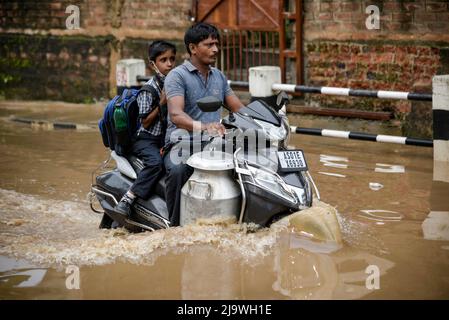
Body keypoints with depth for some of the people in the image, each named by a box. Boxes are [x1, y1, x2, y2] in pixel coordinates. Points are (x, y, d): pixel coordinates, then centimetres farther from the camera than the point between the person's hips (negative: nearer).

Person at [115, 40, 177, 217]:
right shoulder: (148, 90, -9)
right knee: (156, 163, -34)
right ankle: (126, 201, -31)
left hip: (167, 138, 7)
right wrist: (162, 103, -17)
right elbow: (146, 122, -10)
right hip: (147, 138, -6)